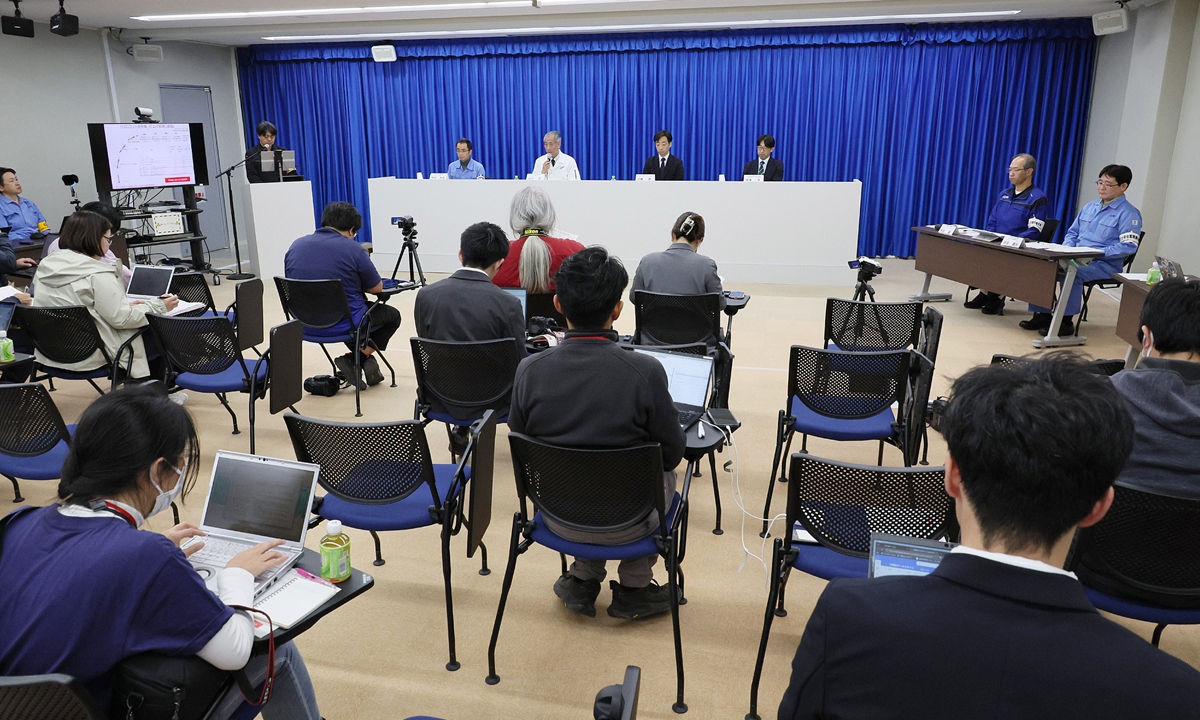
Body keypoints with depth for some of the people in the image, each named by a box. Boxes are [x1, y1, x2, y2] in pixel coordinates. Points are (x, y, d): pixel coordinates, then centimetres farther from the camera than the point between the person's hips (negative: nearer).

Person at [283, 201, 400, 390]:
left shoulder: (296, 246, 2)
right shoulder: (353, 249, -13)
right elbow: (377, 288, -3)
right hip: (343, 326, -6)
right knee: (392, 315, 21)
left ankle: (364, 361, 24)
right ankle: (355, 359, 6)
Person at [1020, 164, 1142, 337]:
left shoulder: (1129, 213, -3)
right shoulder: (1090, 207, 19)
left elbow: (1128, 246, -13)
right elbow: (1072, 233, 23)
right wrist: (1066, 248, 1)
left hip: (1105, 264, -7)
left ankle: (1066, 321, -25)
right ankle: (1042, 315, -11)